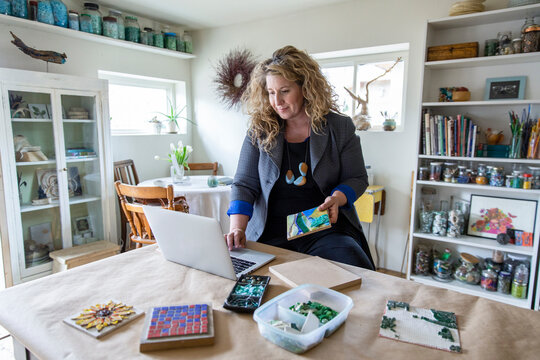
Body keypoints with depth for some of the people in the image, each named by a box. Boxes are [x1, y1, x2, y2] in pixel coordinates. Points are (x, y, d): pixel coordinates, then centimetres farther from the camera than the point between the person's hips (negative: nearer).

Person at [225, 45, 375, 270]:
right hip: (270, 235, 1)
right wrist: (238, 228, -14)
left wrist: (336, 199, -14)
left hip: (325, 229, 0)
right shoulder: (260, 131, 5)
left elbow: (357, 178, 9)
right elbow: (244, 184, 2)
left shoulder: (339, 127, 4)